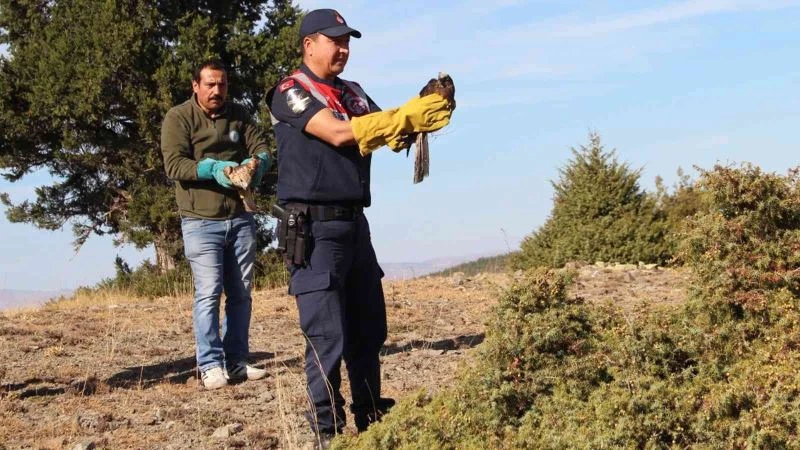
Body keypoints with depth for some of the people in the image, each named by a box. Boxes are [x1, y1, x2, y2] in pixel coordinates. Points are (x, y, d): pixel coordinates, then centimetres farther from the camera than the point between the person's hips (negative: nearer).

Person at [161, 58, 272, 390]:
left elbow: (261, 148, 4)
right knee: (208, 291, -10)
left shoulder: (239, 115, 11)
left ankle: (236, 362, 14)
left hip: (240, 218, 5)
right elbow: (174, 165, -13)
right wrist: (212, 169, -27)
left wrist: (258, 162, -19)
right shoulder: (178, 118, -4)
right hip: (201, 221, -5)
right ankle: (211, 366, -6)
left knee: (240, 293, 7)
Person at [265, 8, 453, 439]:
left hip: (354, 224, 8)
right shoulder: (291, 92, -7)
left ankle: (372, 420, 25)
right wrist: (406, 114, -22)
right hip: (313, 227, -8)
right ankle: (328, 431, -1)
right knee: (327, 334, -7)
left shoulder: (353, 93, 17)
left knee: (369, 327, 13)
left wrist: (424, 113, -13)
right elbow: (337, 133, -20)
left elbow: (390, 135, 8)